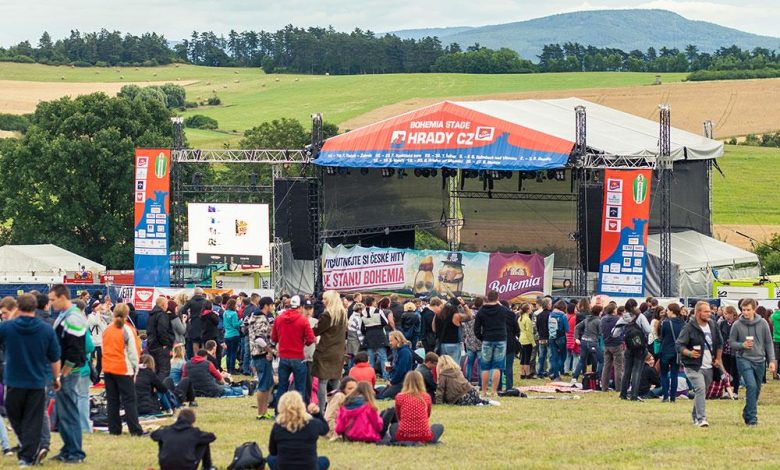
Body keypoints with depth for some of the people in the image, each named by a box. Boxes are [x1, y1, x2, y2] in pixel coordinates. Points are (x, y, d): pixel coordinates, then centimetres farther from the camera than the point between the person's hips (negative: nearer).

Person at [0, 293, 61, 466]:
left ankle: (31, 451, 5)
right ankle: (28, 455, 3)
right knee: (33, 421, 7)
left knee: (15, 419, 14)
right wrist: (56, 378, 16)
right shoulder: (47, 329, -5)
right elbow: (55, 358, 3)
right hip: (37, 382, 1)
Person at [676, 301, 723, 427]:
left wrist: (718, 358, 13)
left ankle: (695, 416, 32)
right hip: (693, 367, -7)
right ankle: (701, 419, -25)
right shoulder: (689, 328, -12)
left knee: (703, 392, 15)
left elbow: (719, 343, 21)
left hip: (709, 367, 7)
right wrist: (689, 353, -29)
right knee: (700, 389, -21)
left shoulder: (713, 325, 7)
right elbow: (679, 345, -12)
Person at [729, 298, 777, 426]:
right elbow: (731, 343, 2)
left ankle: (747, 413, 30)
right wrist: (742, 345, -18)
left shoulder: (762, 323, 0)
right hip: (744, 359, -3)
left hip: (759, 360, 3)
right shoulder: (737, 325, -4)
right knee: (751, 386, -18)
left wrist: (772, 360, 0)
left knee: (757, 390, 10)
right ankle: (752, 418, -15)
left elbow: (769, 343, 5)